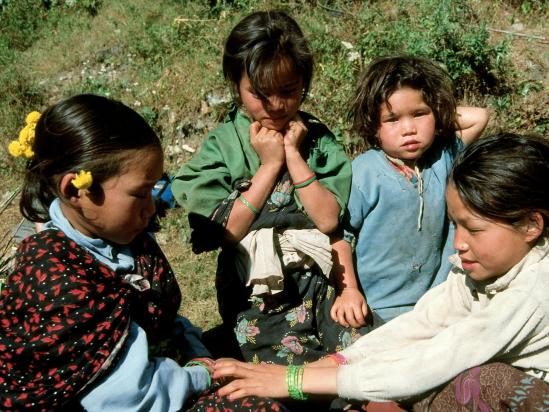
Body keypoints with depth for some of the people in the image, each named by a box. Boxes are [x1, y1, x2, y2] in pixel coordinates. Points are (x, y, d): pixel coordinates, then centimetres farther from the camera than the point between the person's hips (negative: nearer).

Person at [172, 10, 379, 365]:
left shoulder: (317, 138, 3)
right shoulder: (222, 146, -1)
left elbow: (328, 219, -6)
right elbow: (225, 231, -10)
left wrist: (293, 155, -11)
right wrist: (269, 164, -11)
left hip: (320, 276, 3)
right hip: (257, 289, -2)